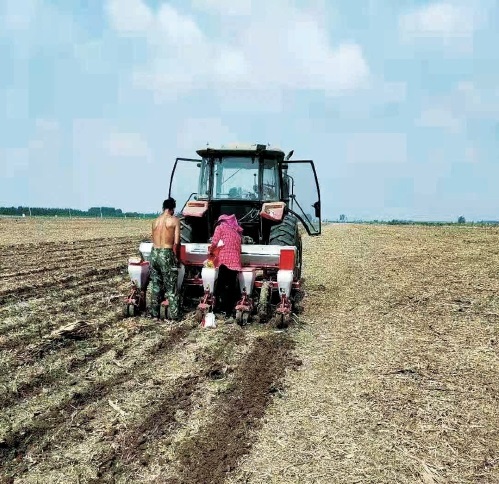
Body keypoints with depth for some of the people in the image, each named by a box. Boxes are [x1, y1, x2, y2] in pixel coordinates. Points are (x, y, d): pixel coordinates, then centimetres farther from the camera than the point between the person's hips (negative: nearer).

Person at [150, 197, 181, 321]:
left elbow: (154, 239, 6)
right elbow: (176, 243, -8)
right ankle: (174, 314, 6)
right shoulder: (175, 220, -4)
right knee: (171, 286, 3)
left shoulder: (156, 221, 10)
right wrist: (176, 257, 3)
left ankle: (155, 313, 19)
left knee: (155, 285, 14)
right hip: (166, 253, -5)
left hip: (154, 253, 5)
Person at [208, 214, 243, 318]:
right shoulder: (236, 230, 27)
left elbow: (214, 243, -4)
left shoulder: (220, 227, 10)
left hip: (225, 260, -5)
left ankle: (220, 308, -10)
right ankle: (229, 311, 7)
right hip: (235, 261, 6)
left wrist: (210, 251, 15)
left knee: (221, 285, -5)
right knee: (231, 286, 6)